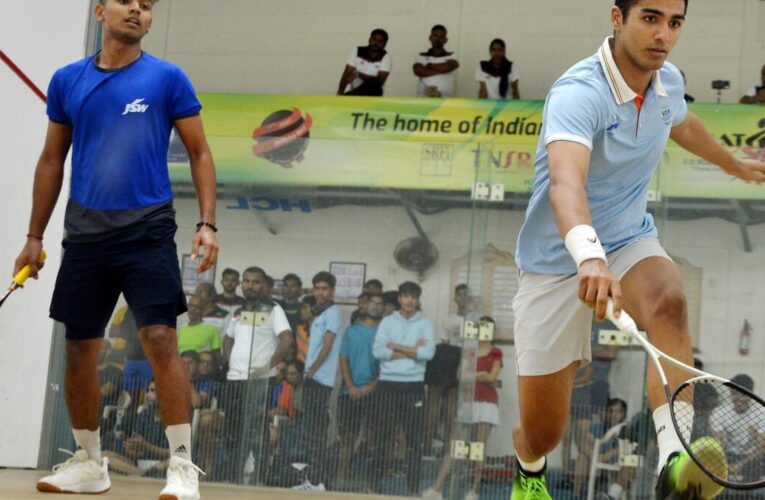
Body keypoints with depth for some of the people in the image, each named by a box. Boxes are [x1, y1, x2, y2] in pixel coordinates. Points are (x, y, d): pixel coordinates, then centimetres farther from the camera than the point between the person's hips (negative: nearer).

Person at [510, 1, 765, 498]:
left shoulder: (669, 81, -3)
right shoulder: (578, 93, -26)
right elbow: (565, 181, -46)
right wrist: (588, 256, -64)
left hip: (630, 242, 4)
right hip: (556, 263, -4)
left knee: (668, 300, -34)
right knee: (542, 433, 2)